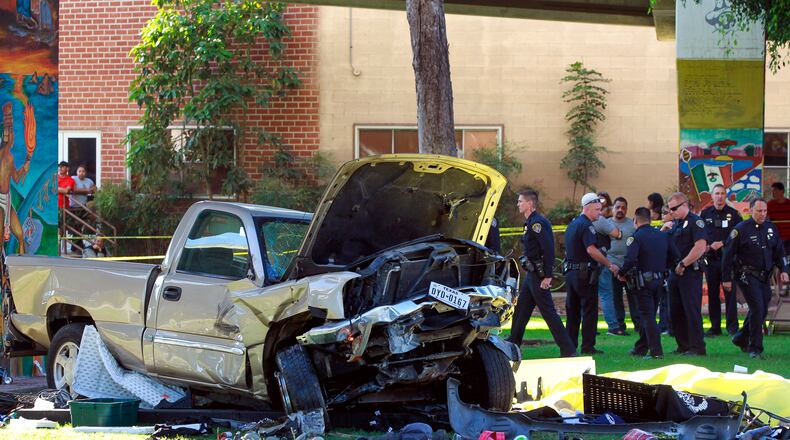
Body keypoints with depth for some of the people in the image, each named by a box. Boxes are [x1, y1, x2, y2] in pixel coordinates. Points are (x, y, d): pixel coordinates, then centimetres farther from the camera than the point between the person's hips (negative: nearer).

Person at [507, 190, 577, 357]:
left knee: (548, 312, -9)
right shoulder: (530, 222, 15)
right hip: (531, 274, 10)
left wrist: (547, 276, -25)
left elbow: (548, 249, -23)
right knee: (520, 311, 16)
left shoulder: (537, 223, -17)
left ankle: (568, 350, -8)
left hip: (538, 275, -10)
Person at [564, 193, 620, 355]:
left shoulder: (572, 224, 17)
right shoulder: (586, 225, -14)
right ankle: (588, 347, -4)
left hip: (570, 272, 9)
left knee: (572, 310, 13)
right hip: (585, 273, -9)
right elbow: (591, 250, -25)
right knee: (589, 311, -4)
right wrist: (610, 265, -20)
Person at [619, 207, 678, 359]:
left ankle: (656, 351, -12)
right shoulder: (662, 235, 8)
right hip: (659, 280, 6)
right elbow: (674, 256, 11)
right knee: (649, 314, 17)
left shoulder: (636, 237, -12)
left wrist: (622, 273, -9)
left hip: (643, 280, -6)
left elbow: (630, 259, -25)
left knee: (648, 316, -5)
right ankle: (641, 347, 27)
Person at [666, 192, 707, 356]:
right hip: (675, 272, 9)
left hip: (690, 272, -9)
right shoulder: (675, 223, 18)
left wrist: (683, 264, -17)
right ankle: (683, 345, 17)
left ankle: (697, 347, -5)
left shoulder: (695, 221, -9)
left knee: (692, 310, -8)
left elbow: (700, 247, -20)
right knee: (675, 311, 9)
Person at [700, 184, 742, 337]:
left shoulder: (733, 214, 1)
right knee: (712, 294, 6)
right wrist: (705, 247, -6)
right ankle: (715, 326, 12)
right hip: (710, 259, 3)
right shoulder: (704, 214, 8)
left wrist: (723, 244, -12)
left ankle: (732, 327, 0)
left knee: (730, 293, -4)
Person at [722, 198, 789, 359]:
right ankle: (755, 348, -8)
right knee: (757, 309, -14)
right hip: (747, 276, -6)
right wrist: (726, 278, -6)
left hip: (764, 277, 6)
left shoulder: (771, 228, 8)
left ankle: (741, 339, 29)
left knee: (762, 310, 10)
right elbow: (728, 254, -5)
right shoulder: (741, 229, -8)